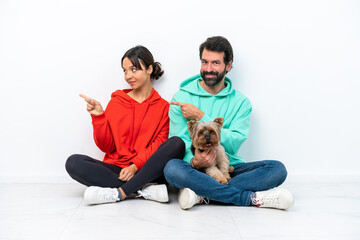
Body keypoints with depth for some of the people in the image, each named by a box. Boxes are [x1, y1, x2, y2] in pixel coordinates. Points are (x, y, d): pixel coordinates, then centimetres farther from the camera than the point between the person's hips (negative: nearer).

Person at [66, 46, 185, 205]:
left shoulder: (163, 106, 7)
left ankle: (119, 193, -29)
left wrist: (135, 165, -16)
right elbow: (106, 147, 8)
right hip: (116, 169, 2)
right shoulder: (116, 102, 12)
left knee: (177, 144, -27)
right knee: (73, 162, -22)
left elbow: (159, 145, -2)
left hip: (146, 171, -1)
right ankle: (143, 191, -28)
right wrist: (98, 116, -5)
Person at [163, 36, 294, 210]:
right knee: (172, 168, -35)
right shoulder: (182, 97, 3)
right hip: (194, 169, -2)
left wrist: (201, 117, -14)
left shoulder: (240, 102, 6)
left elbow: (233, 144, -8)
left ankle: (203, 195, -30)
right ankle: (254, 198, -28)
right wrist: (193, 161, -27)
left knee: (277, 169, -20)